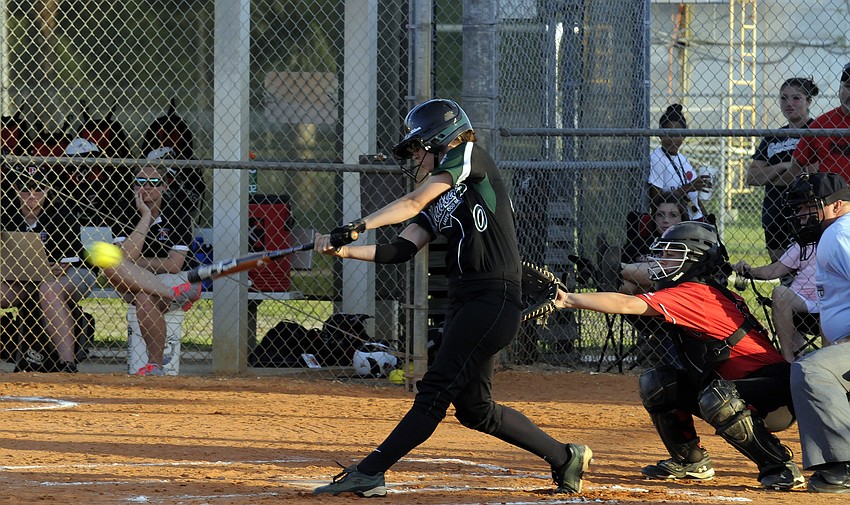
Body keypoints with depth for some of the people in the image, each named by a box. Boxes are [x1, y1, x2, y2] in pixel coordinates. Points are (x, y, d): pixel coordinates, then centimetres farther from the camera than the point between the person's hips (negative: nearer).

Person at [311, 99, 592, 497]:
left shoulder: (470, 157, -2)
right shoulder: (438, 202, 20)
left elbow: (414, 202, -12)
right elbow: (401, 250, 9)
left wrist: (357, 226, -16)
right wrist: (344, 250, -4)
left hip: (496, 298, -10)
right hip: (463, 300, 10)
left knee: (437, 390, -12)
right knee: (474, 408, 11)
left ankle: (370, 471, -17)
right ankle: (565, 457, 23)